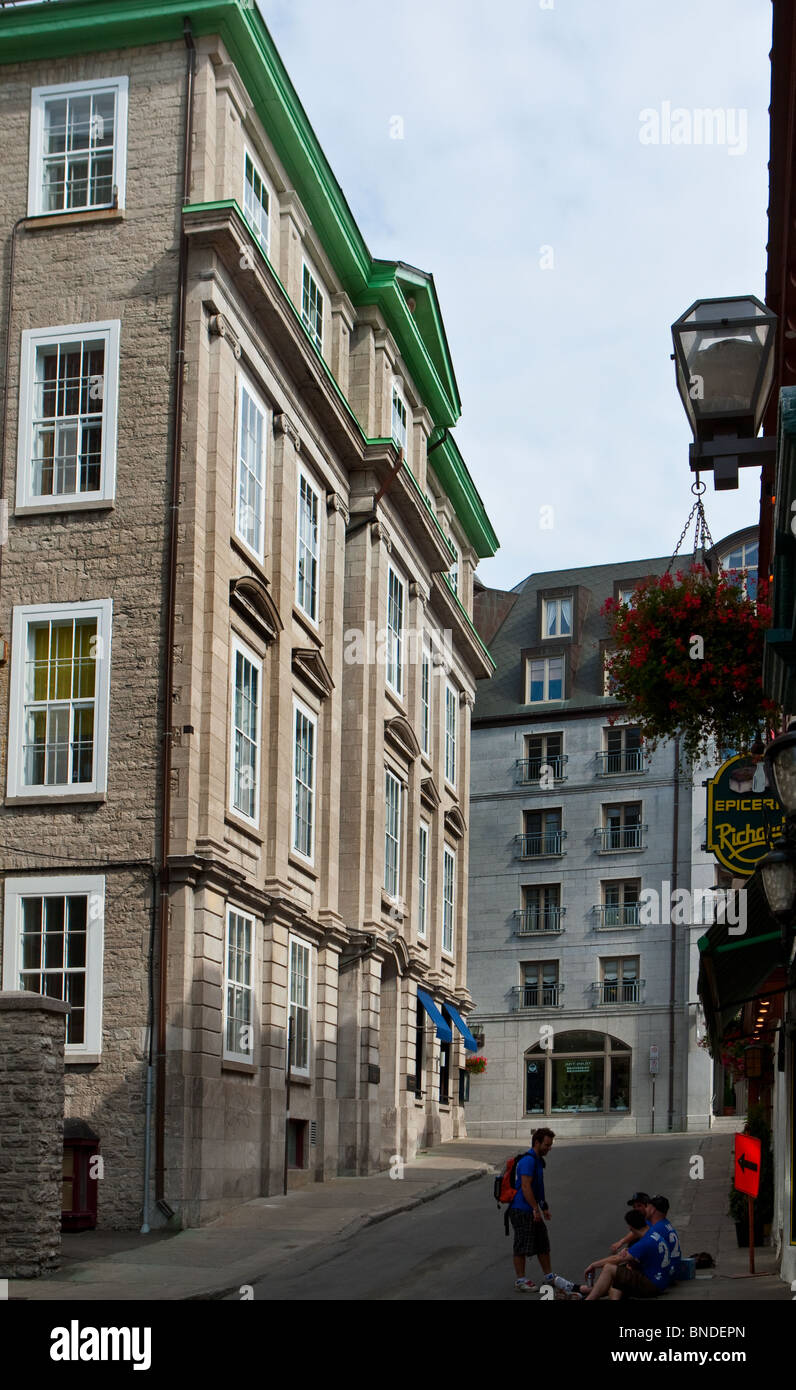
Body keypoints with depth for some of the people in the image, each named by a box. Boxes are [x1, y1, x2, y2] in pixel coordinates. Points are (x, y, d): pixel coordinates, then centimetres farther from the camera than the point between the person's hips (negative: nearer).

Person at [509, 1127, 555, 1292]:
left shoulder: (538, 1160, 16)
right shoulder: (528, 1160, -17)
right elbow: (526, 1187, -23)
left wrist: (544, 1208, 25)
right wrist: (536, 1209, -25)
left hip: (533, 1211, 10)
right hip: (522, 1211, -10)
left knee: (543, 1244, 15)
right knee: (522, 1247, -3)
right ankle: (520, 1280, 3)